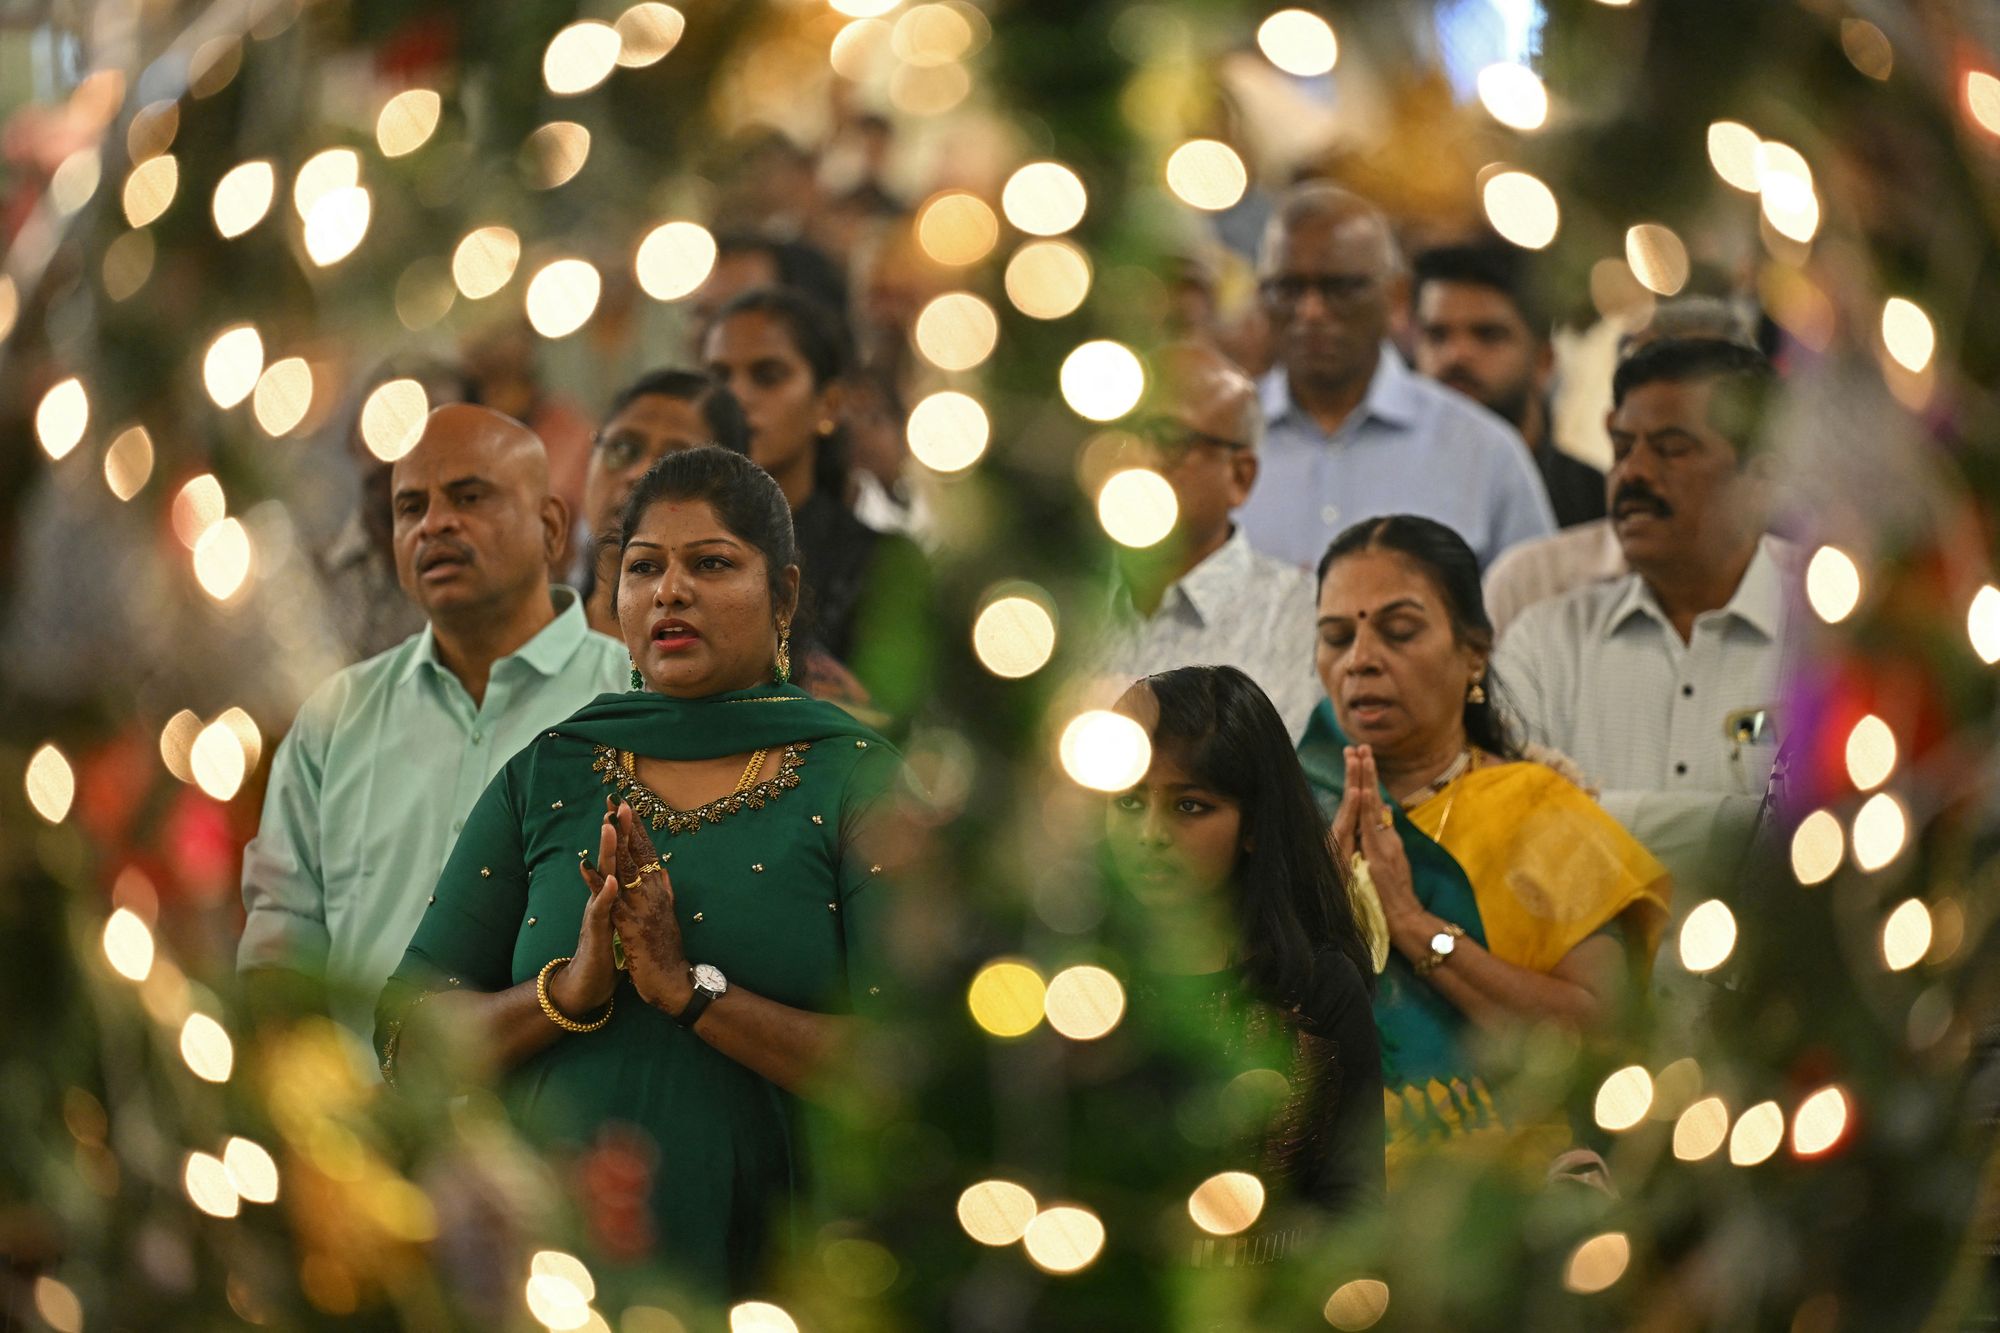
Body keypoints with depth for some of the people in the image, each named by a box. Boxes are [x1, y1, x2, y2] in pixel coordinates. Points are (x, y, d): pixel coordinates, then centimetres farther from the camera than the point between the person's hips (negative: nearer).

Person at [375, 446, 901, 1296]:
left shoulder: (856, 781, -1)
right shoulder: (544, 778, 7)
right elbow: (407, 1044, 3)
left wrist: (690, 988, -19)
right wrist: (570, 989, -14)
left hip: (778, 1268, -2)